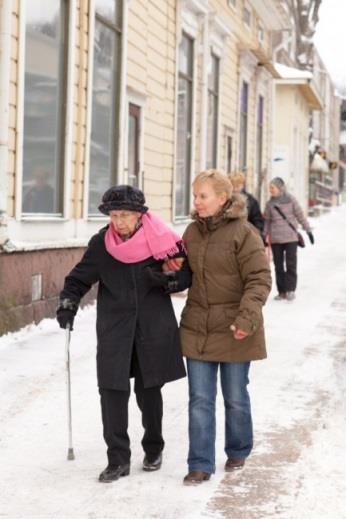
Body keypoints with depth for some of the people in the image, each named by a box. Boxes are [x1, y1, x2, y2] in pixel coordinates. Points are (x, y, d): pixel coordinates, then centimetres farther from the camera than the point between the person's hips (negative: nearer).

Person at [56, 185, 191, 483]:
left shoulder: (162, 240, -7)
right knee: (113, 392, -6)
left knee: (148, 390, 9)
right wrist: (68, 303, -9)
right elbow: (79, 278, 7)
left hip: (154, 328, -1)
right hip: (114, 329, 1)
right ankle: (118, 459, 4)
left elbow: (187, 275, 2)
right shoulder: (101, 244, -3)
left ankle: (154, 448, 32)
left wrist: (167, 280, -17)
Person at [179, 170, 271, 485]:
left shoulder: (243, 232, -12)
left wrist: (247, 317, -24)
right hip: (197, 328, 4)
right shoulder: (192, 232, 7)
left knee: (235, 397, 11)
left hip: (235, 330, -4)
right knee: (200, 400, 3)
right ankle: (200, 465, 9)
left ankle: (238, 452, 33)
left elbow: (260, 279, -14)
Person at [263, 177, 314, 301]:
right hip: (275, 239, 3)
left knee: (291, 264, -5)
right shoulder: (269, 203, 8)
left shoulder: (290, 200, 0)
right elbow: (266, 221, 13)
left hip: (291, 237, -3)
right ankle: (281, 291, 10)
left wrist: (308, 230, 3)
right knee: (278, 265, 5)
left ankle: (291, 290, 0)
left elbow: (300, 216, 3)